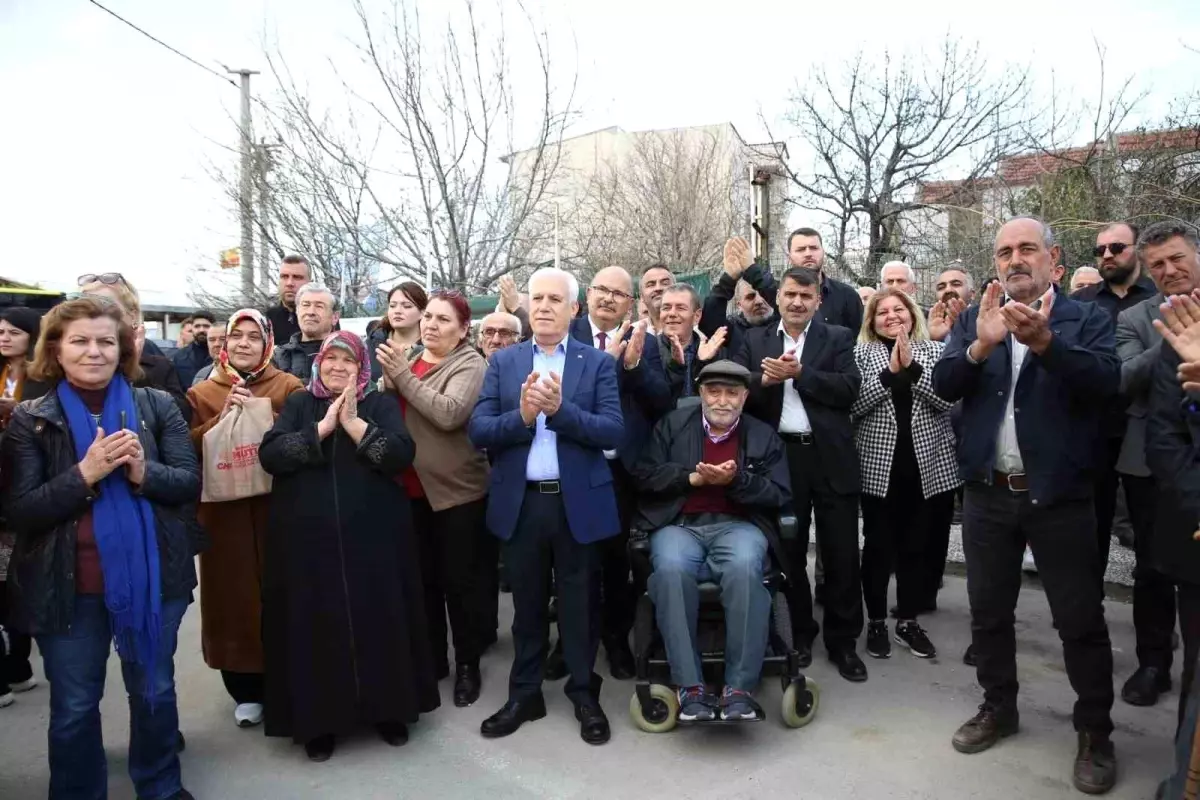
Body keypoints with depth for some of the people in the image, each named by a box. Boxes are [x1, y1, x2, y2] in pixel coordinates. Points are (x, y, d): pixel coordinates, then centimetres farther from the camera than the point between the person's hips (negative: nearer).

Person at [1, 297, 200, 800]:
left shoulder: (157, 406, -1)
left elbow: (189, 483, -5)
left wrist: (144, 472, -25)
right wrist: (84, 473, -23)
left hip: (151, 579, 1)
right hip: (67, 588, -1)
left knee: (155, 692, 17)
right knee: (73, 708, 13)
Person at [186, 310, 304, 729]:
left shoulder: (289, 386, 2)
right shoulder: (202, 392, 9)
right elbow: (188, 449, 0)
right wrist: (222, 419, -13)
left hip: (276, 507, -1)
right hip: (222, 510, 2)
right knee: (233, 596, 5)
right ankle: (246, 692, 21)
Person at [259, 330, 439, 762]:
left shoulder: (380, 405, 6)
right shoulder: (298, 404, 10)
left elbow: (401, 455, -10)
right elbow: (269, 455, -6)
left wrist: (354, 423, -14)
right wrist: (323, 427, -12)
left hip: (372, 536, -1)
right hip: (308, 538, 1)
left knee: (377, 618, 5)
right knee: (315, 624, 6)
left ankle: (388, 710, 23)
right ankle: (317, 720, 23)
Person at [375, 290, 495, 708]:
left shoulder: (470, 364, -11)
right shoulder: (406, 360, 9)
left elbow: (450, 413, -27)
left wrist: (402, 375, -22)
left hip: (457, 490, -6)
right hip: (412, 490, 6)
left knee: (459, 580, 6)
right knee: (423, 578, 17)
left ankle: (468, 664, 24)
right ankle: (431, 657, 33)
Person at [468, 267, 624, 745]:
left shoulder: (598, 363, -1)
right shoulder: (502, 362, 5)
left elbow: (613, 433, -12)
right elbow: (478, 431, -4)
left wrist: (560, 408, -24)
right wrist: (521, 415, -21)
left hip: (579, 502, -1)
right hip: (520, 503, 2)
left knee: (580, 604, 12)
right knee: (527, 604, 16)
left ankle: (584, 694, 30)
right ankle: (525, 694, 32)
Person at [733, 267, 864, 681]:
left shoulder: (838, 338, 5)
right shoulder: (754, 340, 8)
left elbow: (849, 388, -9)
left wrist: (799, 373, -15)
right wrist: (763, 379, -20)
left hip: (830, 457, -1)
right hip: (780, 457, 1)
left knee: (841, 554, 6)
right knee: (788, 552, 13)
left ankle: (843, 641, 22)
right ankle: (800, 633, 30)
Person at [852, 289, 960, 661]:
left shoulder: (934, 350, 6)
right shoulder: (861, 353, 2)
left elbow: (948, 399, -7)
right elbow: (853, 405, -10)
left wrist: (912, 368, -17)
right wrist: (889, 372, -17)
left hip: (927, 463, 2)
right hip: (878, 465, -2)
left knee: (918, 545, 10)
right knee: (878, 545, 4)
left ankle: (908, 620, 24)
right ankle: (876, 621, 18)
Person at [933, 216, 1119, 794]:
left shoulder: (1086, 319, -1)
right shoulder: (974, 320, 6)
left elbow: (1106, 381, -18)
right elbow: (943, 384, -8)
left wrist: (1044, 342, -33)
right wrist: (981, 345, -26)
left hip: (1059, 495, -2)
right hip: (988, 494, 3)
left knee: (1080, 620, 7)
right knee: (988, 611, 14)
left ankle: (1095, 732, 27)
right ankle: (998, 709, 34)